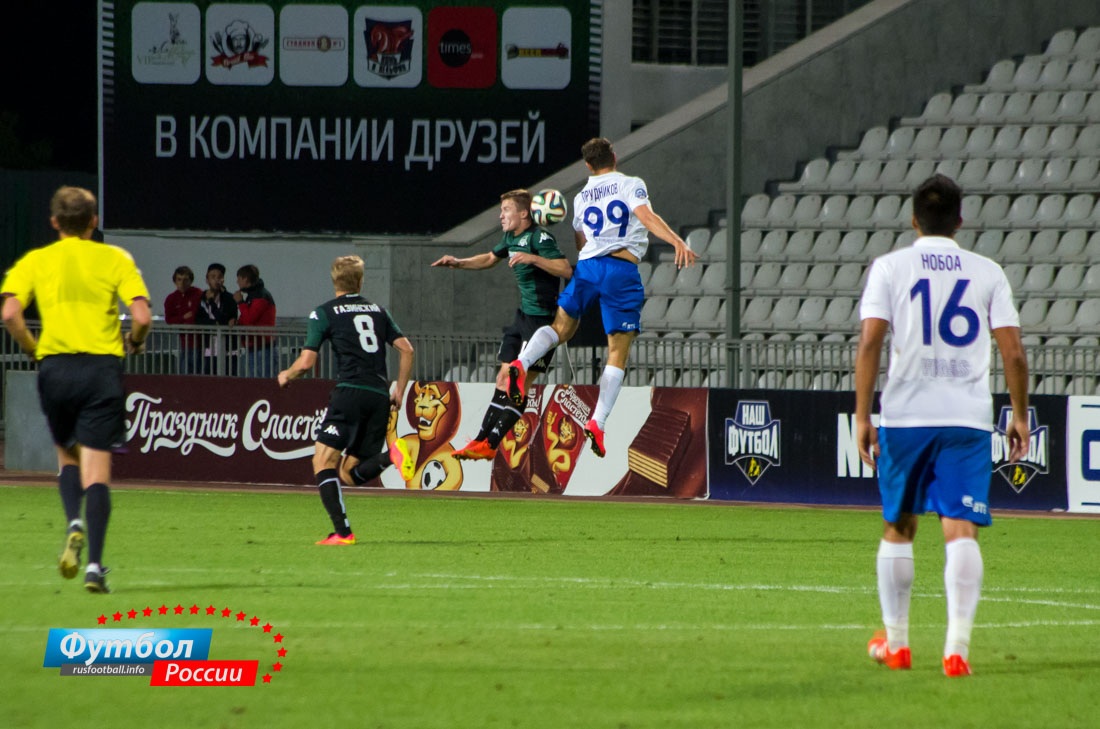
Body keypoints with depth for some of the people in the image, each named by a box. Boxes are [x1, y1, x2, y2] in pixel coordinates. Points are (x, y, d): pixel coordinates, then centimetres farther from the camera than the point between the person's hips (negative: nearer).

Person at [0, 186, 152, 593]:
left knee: (67, 455, 22)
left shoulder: (33, 262, 8)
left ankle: (74, 524, -6)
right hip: (104, 367, -1)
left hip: (56, 365, 1)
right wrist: (134, 342, 15)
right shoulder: (115, 259, 5)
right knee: (97, 470, -1)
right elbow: (142, 317, -6)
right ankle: (94, 565, -12)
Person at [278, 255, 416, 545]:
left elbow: (306, 362, 0)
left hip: (351, 391, -6)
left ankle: (342, 531, -20)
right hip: (380, 397, 6)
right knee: (349, 474, 12)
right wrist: (399, 391, 21)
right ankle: (392, 454, -16)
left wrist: (286, 376, 21)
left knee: (323, 461, -5)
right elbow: (406, 349, 13)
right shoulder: (378, 311, 20)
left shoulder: (324, 313, 5)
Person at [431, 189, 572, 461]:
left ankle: (490, 446, -8)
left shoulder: (539, 237, -17)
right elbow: (490, 259, 30)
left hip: (543, 318, -9)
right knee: (504, 381, 9)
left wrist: (533, 258, -31)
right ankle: (481, 440, 11)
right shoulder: (511, 237, 11)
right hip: (523, 316, 9)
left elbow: (566, 269, -25)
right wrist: (459, 263, 17)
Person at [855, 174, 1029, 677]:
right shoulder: (987, 273, 6)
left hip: (905, 416, 0)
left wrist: (862, 416, -4)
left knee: (898, 529, 16)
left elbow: (870, 341, -6)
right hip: (968, 418, 0)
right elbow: (1013, 353, 2)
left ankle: (895, 642, 25)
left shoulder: (889, 267, 4)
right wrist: (1020, 416, 13)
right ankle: (957, 647, -19)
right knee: (961, 530, -5)